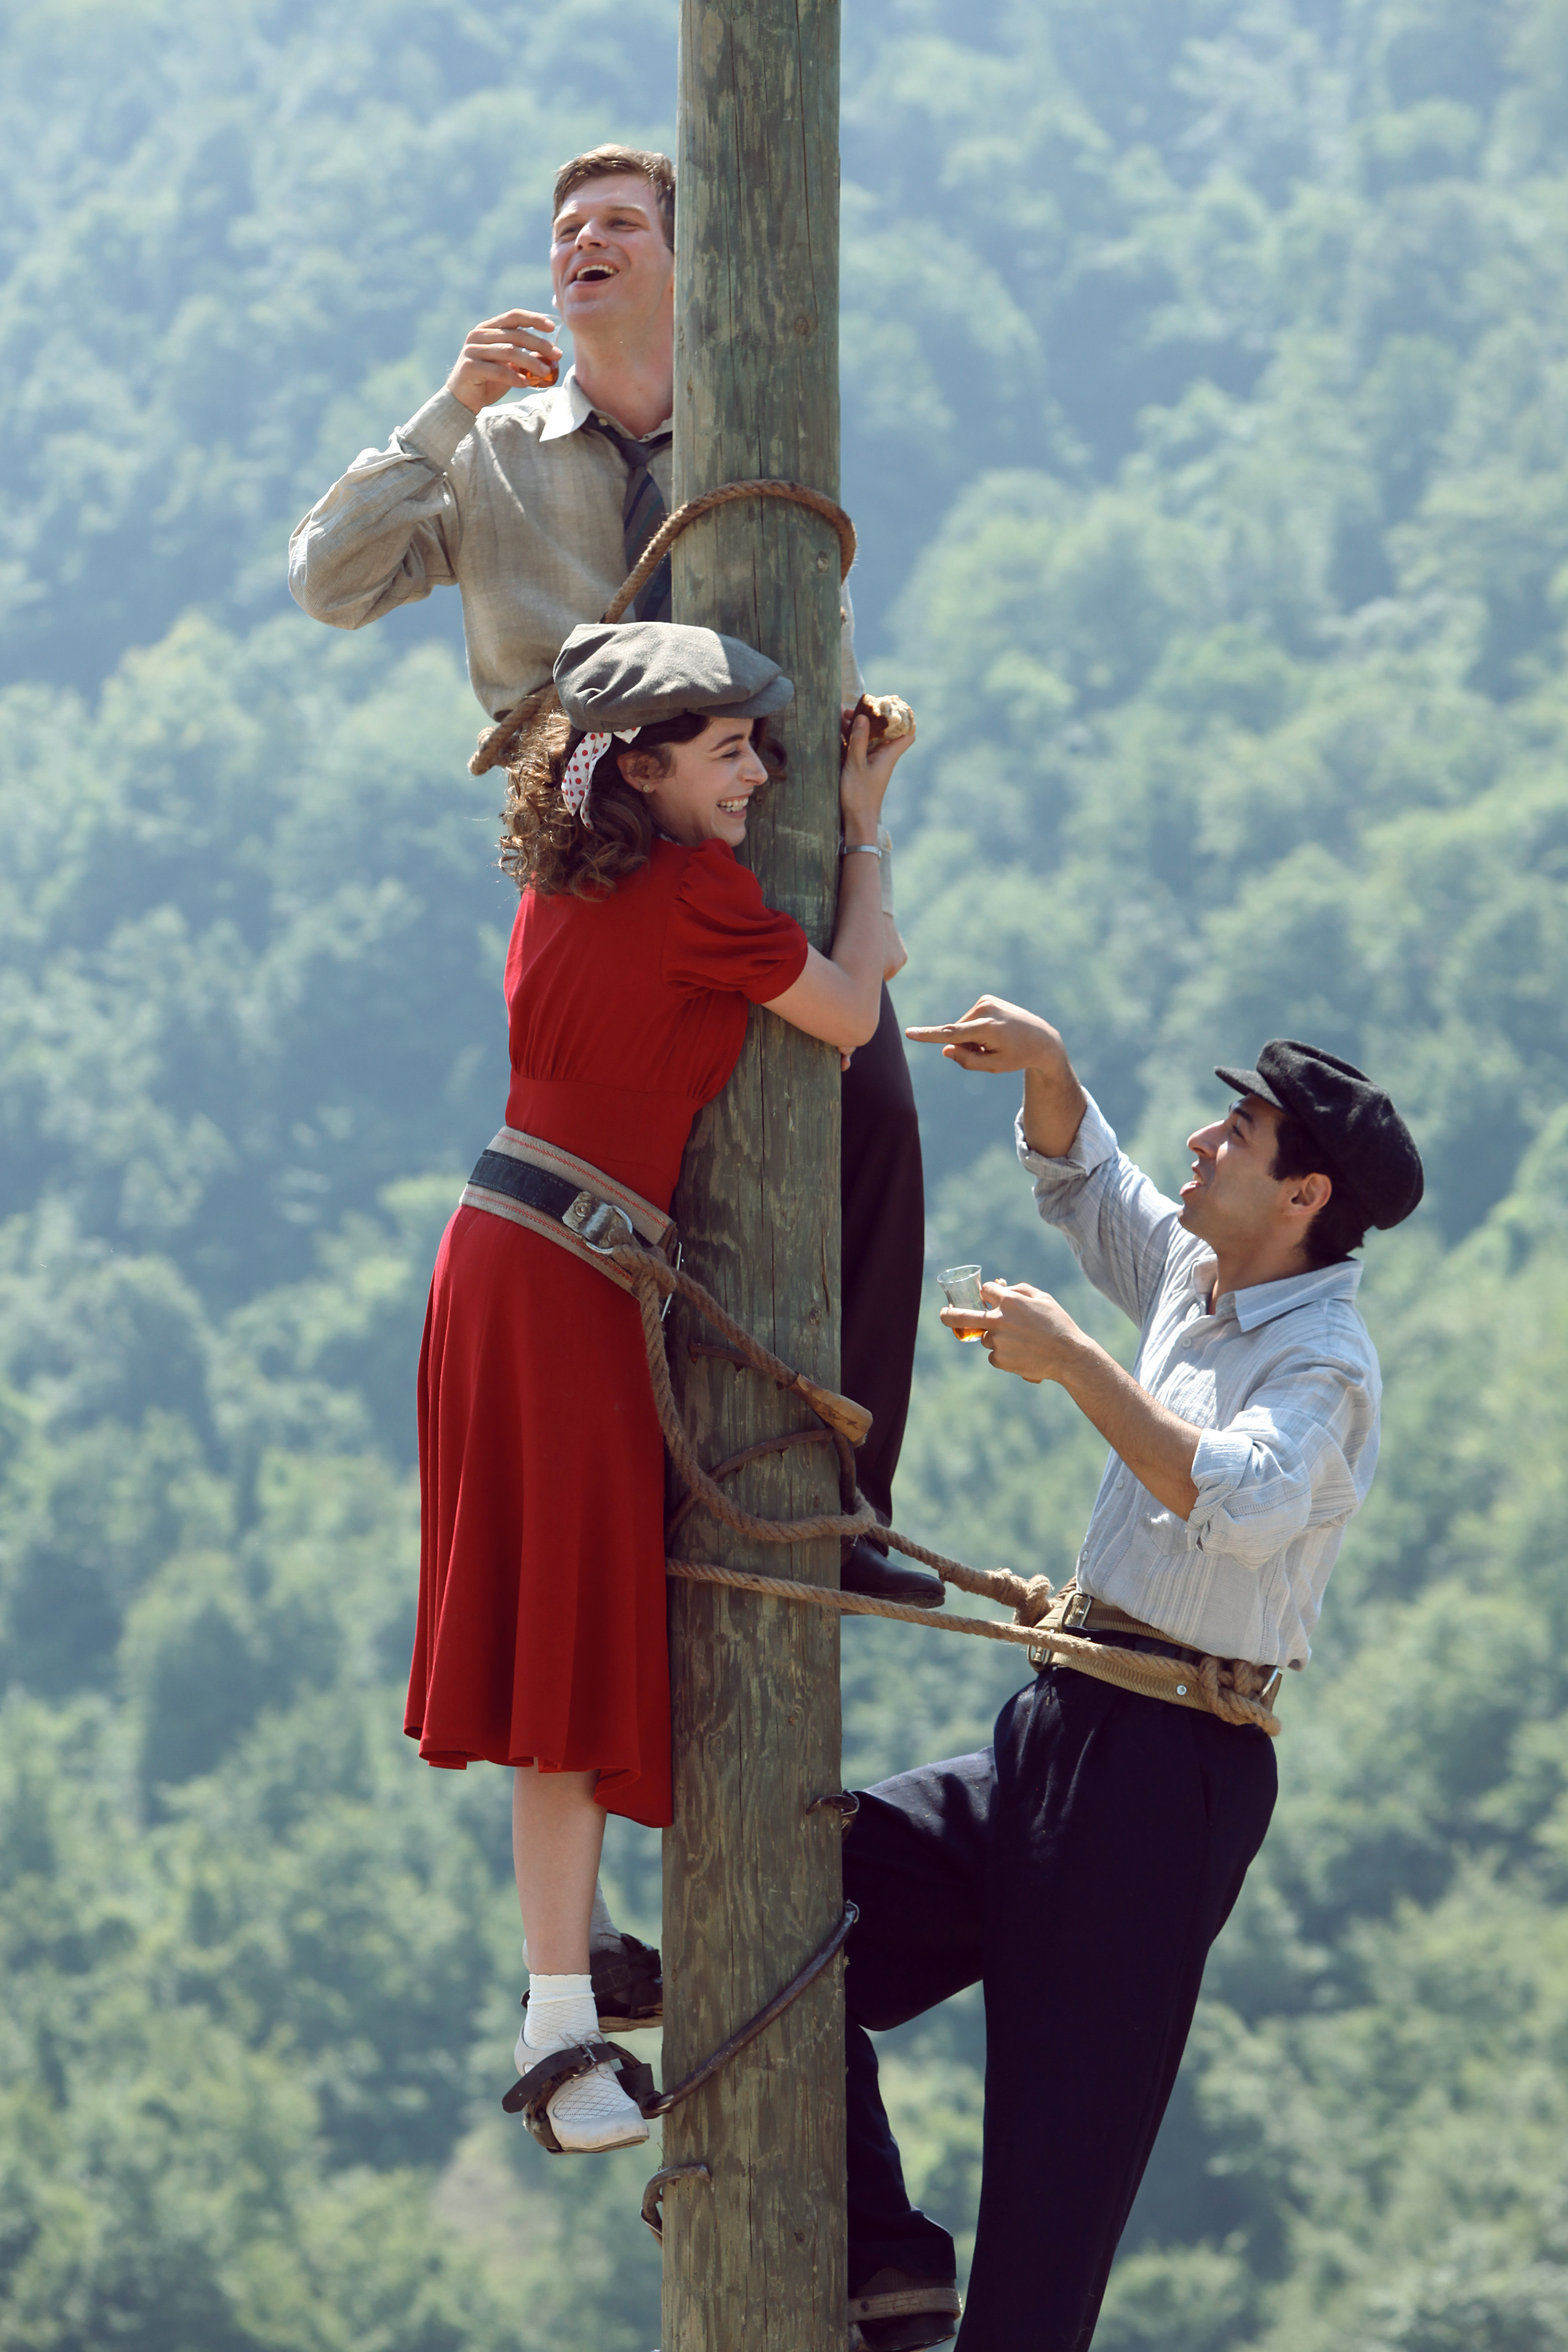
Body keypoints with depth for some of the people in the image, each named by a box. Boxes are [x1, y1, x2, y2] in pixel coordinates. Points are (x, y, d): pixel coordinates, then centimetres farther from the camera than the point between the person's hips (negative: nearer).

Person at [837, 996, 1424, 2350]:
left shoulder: (1323, 1363, -13)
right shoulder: (1196, 1278, 14)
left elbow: (1243, 1504, -34)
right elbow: (1084, 1184, 33)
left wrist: (1074, 1362, -28)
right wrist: (1046, 1069, 12)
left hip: (1166, 1776, -9)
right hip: (1058, 1735, 9)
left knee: (1067, 2125, -8)